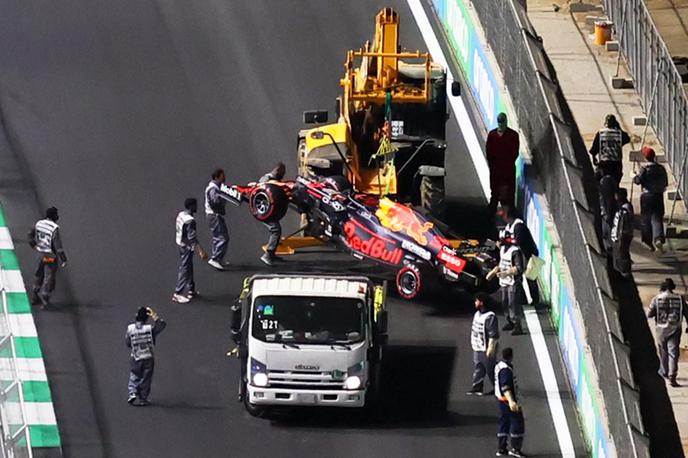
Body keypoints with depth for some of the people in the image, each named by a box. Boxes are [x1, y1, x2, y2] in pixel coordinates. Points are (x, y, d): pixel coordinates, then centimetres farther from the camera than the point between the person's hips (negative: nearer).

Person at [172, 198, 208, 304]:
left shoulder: (181, 215, 2)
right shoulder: (190, 221, -26)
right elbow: (192, 238, -28)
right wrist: (201, 251, -27)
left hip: (181, 245, 9)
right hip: (187, 247, -9)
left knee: (189, 267, 21)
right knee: (184, 269, -2)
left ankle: (191, 289, 34)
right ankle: (178, 294, 1)